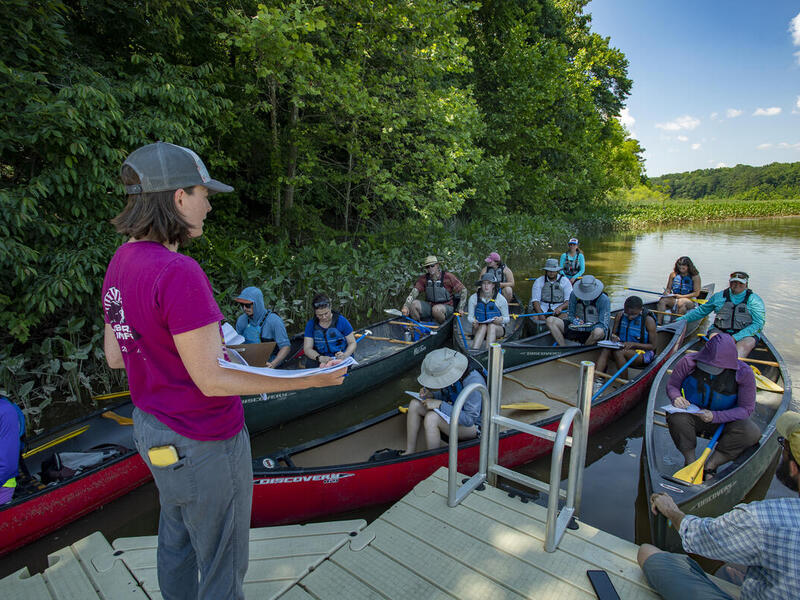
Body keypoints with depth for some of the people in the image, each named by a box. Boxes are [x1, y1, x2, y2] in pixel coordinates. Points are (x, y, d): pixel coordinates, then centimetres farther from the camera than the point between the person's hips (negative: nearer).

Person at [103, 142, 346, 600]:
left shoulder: (120, 262, 2)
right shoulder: (178, 272, -28)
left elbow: (114, 356, 10)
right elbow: (211, 379, -26)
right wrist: (309, 379, -26)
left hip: (153, 429, 9)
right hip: (202, 443, -9)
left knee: (176, 544, 28)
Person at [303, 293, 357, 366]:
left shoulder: (341, 321, -4)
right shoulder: (311, 324, 2)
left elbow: (352, 343, 1)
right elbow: (307, 348, -4)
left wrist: (345, 355, -21)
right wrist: (320, 358, -24)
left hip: (341, 360, -2)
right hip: (322, 360, 2)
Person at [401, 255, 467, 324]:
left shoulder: (448, 277, -11)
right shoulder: (424, 279, -2)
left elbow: (463, 290, -6)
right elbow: (414, 293, -13)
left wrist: (461, 308, -9)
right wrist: (406, 306, -30)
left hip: (446, 307, -3)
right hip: (429, 306, 3)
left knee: (437, 309, -37)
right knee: (414, 304, -21)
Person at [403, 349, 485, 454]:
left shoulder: (474, 381, -31)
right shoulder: (450, 374, -8)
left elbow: (469, 420, -31)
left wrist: (440, 404, -29)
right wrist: (431, 395, -10)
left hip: (474, 425, -8)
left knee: (431, 418, -30)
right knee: (414, 404, -5)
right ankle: (410, 452, -1)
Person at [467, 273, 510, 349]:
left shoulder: (501, 299, -5)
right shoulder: (473, 298, -3)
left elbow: (507, 319, 1)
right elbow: (470, 316, 2)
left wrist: (501, 319, -23)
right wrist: (473, 322, -22)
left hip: (498, 329, -1)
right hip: (478, 329, 1)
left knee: (492, 326, -34)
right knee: (483, 326, -33)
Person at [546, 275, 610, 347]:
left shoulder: (604, 300, -14)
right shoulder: (574, 295, -4)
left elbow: (604, 325, -16)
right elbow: (570, 315, 6)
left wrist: (584, 327, -29)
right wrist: (575, 321, -18)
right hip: (576, 328, 4)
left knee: (598, 332, -41)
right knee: (550, 320, -13)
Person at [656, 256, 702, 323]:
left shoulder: (695, 276, -1)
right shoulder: (673, 275, 8)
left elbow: (696, 293, -5)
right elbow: (668, 288, 15)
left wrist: (682, 296, -14)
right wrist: (667, 292, -9)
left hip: (690, 300, -3)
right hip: (674, 299, 3)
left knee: (681, 302, -39)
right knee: (662, 300, -28)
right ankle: (659, 323, -35)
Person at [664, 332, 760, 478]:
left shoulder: (744, 373, -16)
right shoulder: (688, 362, -18)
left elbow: (746, 408, -12)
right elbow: (671, 385, -2)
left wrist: (715, 416, -27)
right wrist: (676, 397, -27)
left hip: (723, 420, 1)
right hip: (691, 415, -1)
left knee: (752, 433, -28)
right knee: (676, 417, -35)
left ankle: (710, 466, -12)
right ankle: (690, 459, -12)